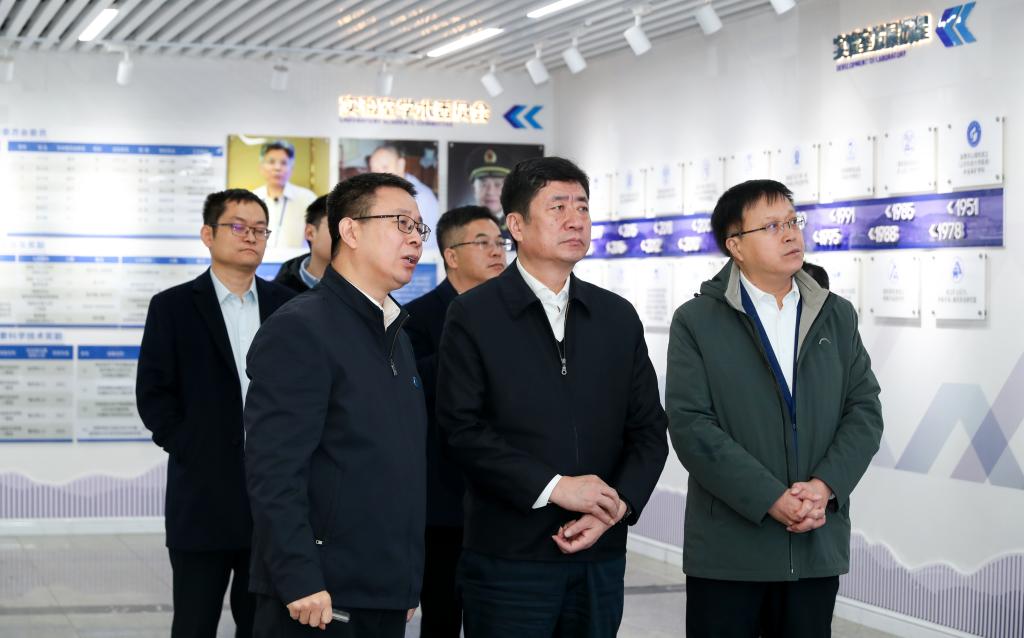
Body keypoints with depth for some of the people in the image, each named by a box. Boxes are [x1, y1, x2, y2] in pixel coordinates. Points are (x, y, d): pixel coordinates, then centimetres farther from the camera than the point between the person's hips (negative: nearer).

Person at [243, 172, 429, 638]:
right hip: (320, 596, -8)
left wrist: (408, 580, 17)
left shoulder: (395, 334, 17)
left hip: (387, 597, 8)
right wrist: (300, 581, -22)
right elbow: (274, 471, -17)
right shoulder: (299, 329, -10)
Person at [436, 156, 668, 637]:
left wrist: (617, 507, -7)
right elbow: (462, 428, -10)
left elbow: (648, 430, 9)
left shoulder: (618, 317, 11)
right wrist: (553, 487, -15)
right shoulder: (473, 316, -2)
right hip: (507, 560, -4)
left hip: (601, 559, 4)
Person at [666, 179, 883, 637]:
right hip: (727, 549, -3)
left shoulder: (838, 316, 11)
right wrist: (772, 500, -16)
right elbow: (691, 425, -10)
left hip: (819, 545, 3)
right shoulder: (695, 321, -1)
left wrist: (825, 486, -12)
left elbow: (864, 410, 5)